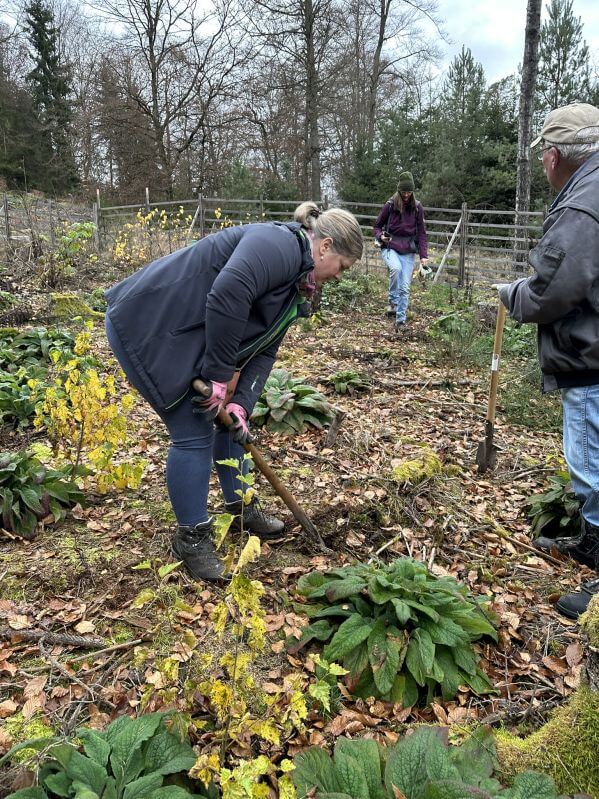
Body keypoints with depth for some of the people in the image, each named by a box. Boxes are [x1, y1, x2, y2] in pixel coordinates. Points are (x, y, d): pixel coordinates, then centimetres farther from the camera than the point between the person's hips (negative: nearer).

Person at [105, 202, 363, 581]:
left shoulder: (294, 284, 12)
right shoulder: (281, 246, -20)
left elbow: (263, 351, 6)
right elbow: (226, 296, -35)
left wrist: (240, 403, -7)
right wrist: (220, 376, -28)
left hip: (184, 336, 10)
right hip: (147, 324, -10)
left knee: (232, 419, 15)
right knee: (194, 433, -7)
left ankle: (240, 507, 33)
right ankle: (191, 538, 11)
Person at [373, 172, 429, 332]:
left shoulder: (417, 207, 1)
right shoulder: (390, 205, -3)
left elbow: (421, 233, 2)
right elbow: (377, 227, 6)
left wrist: (424, 255, -6)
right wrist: (381, 236, -18)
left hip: (408, 251, 2)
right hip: (390, 247, -2)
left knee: (405, 287, -2)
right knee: (396, 268, -35)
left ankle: (400, 321, 7)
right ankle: (393, 302, -16)